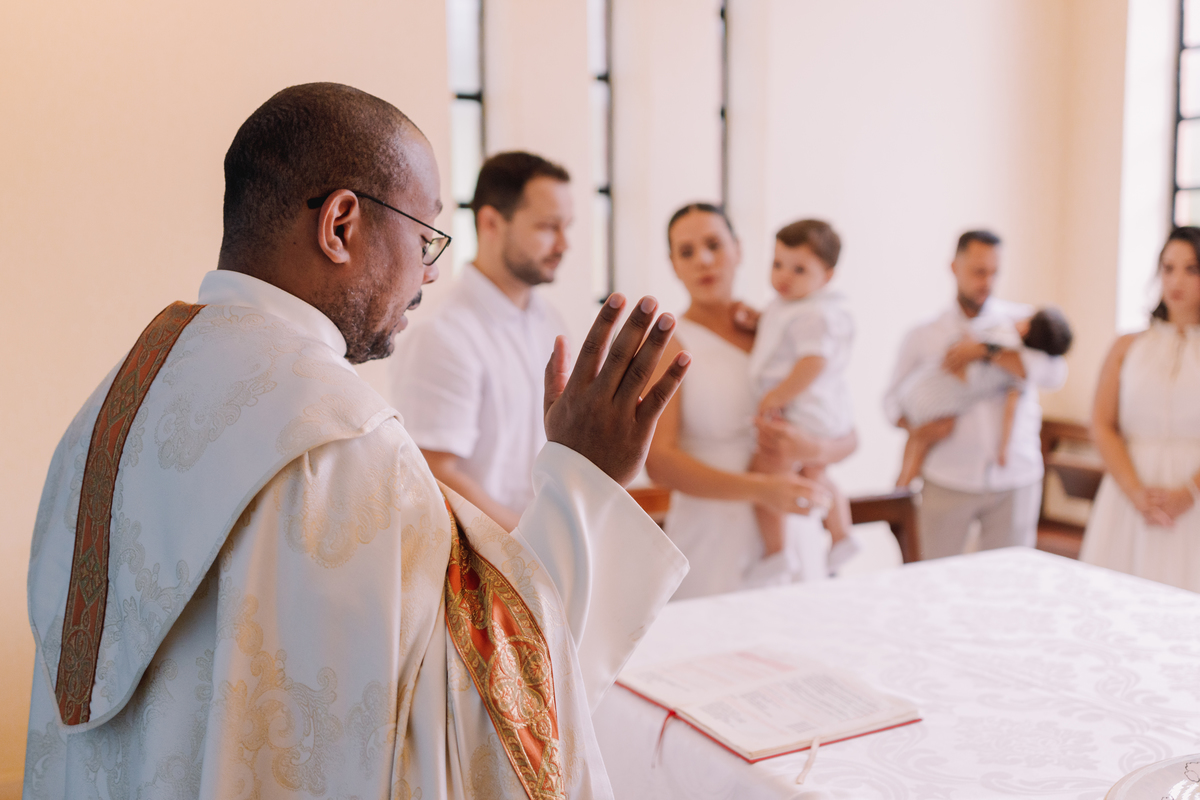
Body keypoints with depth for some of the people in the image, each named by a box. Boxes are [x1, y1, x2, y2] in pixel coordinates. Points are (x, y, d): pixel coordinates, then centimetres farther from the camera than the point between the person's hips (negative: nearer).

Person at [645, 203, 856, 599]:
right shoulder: (669, 344, -2)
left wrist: (812, 449, -13)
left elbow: (848, 438, 11)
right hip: (715, 550, -4)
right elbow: (658, 460, -15)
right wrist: (760, 489, -25)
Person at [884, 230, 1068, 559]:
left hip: (1014, 482, 0)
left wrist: (986, 352, -17)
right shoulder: (922, 337, 6)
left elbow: (1054, 372, -13)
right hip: (947, 481, 0)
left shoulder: (1022, 320, 4)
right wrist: (915, 429, -7)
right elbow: (894, 398, 14)